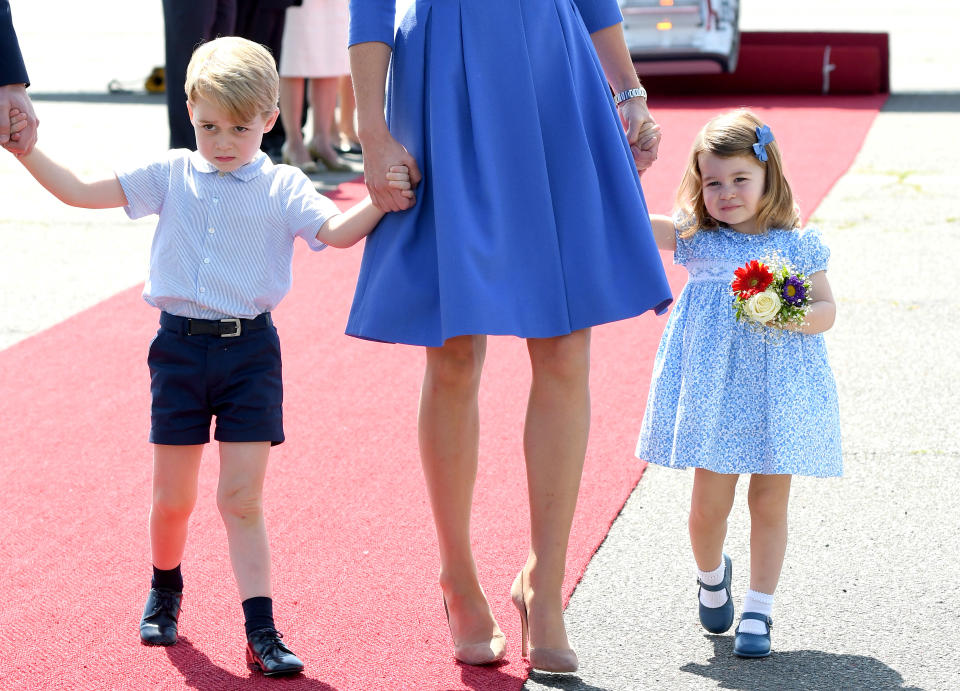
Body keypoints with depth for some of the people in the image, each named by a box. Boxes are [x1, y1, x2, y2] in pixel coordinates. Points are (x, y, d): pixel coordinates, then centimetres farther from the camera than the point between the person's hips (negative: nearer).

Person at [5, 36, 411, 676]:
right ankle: (165, 591, 38)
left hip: (249, 350, -2)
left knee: (242, 497, -5)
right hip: (180, 346, 2)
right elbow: (80, 192, 7)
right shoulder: (171, 176, 5)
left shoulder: (283, 186, -1)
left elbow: (337, 230, -16)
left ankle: (262, 632, -3)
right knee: (172, 497, 10)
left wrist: (380, 202, -33)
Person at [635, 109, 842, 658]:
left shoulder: (796, 245, 1)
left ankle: (759, 612, 15)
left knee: (770, 503, 4)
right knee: (709, 505, 2)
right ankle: (712, 576, 34)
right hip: (715, 389, 0)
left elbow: (826, 309, 2)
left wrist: (793, 317, -17)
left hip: (777, 392, 0)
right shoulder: (696, 239, 3)